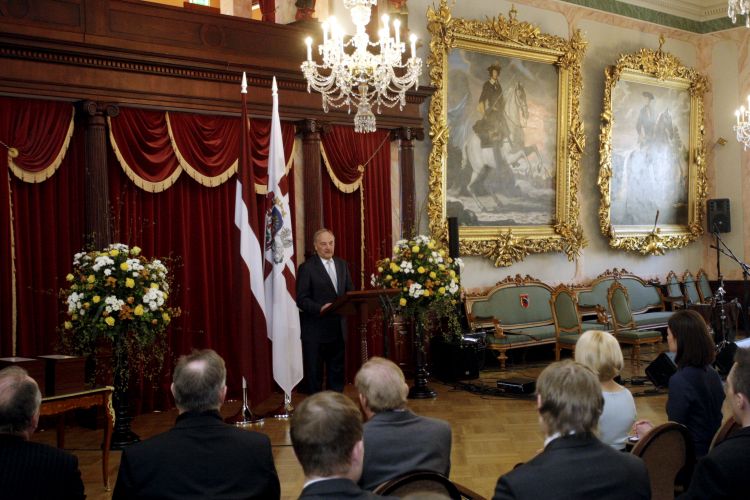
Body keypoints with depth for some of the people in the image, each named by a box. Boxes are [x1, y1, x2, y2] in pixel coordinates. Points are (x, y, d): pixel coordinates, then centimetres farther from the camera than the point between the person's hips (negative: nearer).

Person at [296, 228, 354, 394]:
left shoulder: (342, 265, 12)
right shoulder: (307, 267, -7)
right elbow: (301, 299, -11)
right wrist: (320, 308, -27)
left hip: (338, 328, 6)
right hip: (315, 329, -6)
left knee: (337, 371, 12)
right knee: (314, 374, 3)